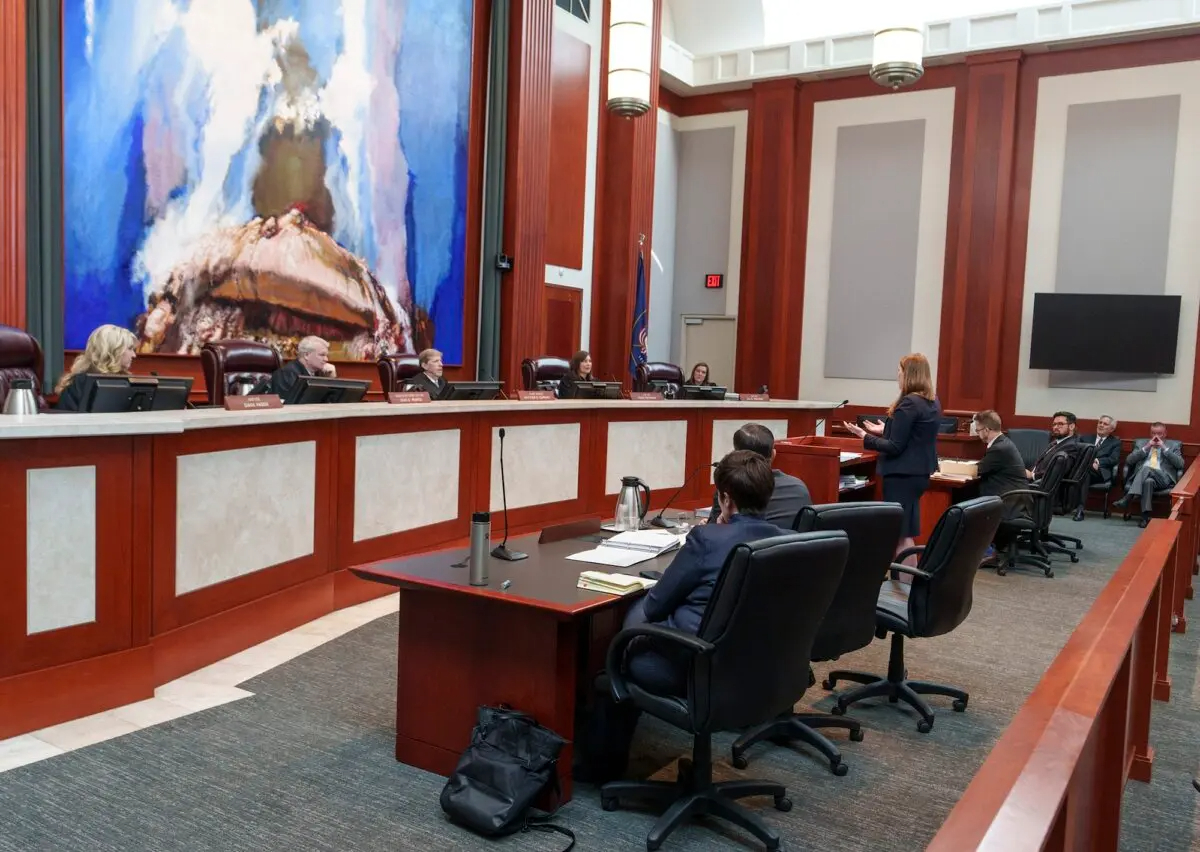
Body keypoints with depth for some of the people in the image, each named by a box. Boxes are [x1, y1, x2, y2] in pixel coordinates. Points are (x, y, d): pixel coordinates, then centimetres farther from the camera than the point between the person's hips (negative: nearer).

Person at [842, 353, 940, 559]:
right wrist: (885, 430, 25)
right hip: (919, 473, 9)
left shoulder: (908, 403, -18)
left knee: (900, 534, -2)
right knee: (906, 533, 16)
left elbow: (895, 447, -19)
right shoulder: (933, 403, 9)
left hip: (902, 475, -9)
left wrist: (865, 436, -12)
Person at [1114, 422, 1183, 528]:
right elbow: (1129, 460, 9)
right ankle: (1145, 516, -40)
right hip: (1141, 477, 2)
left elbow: (1180, 464, 3)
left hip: (1163, 478, -2)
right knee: (1149, 481, -37)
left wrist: (1164, 448, 0)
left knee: (1146, 468, -35)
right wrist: (1146, 447, 1)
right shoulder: (1142, 444, 24)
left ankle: (1128, 498, -44)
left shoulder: (1173, 446, 20)